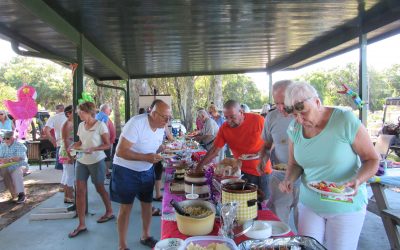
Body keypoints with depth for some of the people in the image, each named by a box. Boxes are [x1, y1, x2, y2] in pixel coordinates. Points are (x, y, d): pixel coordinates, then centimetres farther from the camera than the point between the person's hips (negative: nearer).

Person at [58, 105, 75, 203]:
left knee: (67, 175, 14)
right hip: (67, 153, -9)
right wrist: (69, 155, -22)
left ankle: (67, 195, 23)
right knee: (70, 175, -4)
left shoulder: (72, 124, 13)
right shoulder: (66, 125, -14)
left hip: (72, 153, 9)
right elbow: (65, 141, -19)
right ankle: (69, 197, 4)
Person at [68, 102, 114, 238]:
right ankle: (81, 224, 8)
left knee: (100, 188, 11)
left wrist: (94, 149, -26)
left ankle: (109, 212, 35)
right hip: (81, 161, 6)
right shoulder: (81, 125, 5)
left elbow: (107, 145, -11)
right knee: (80, 191, 1)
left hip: (96, 161, -5)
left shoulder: (100, 125, -12)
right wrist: (73, 146, -4)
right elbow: (80, 142, 16)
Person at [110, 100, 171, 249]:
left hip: (146, 170, 7)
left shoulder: (161, 127, -5)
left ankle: (145, 236, 37)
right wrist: (146, 157, -35)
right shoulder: (136, 123, -28)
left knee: (147, 203, 15)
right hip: (126, 170, -6)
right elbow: (120, 152, -28)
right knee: (126, 208, 3)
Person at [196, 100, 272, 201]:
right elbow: (214, 150, -8)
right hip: (243, 170, 2)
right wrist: (199, 166, -15)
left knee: (264, 201, 8)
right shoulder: (224, 128, -9)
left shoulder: (257, 120, -16)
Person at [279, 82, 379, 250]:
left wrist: (357, 181, -28)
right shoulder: (294, 128, -5)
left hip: (345, 205, -3)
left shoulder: (346, 121, -18)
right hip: (309, 203, 4)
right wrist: (289, 180, -15)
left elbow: (372, 159, -9)